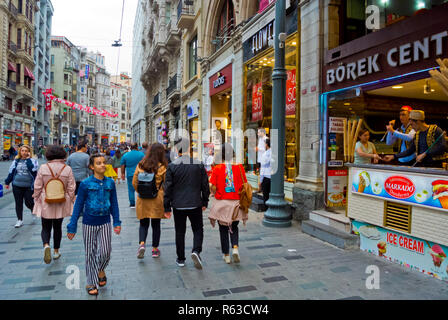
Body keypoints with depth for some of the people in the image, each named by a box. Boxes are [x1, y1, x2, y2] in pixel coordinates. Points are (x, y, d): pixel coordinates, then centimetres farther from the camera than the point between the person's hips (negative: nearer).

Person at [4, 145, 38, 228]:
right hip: (17, 186, 3)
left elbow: (33, 169, -20)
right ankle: (20, 220, 21)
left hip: (29, 186, -3)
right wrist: (7, 182, 19)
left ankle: (34, 210, 34)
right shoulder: (16, 161, 7)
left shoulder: (33, 161, -3)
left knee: (29, 203, -1)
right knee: (18, 203, 8)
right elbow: (11, 172, 15)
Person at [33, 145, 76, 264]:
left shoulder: (43, 168, -8)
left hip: (46, 204, -1)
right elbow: (71, 188, -4)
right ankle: (56, 251, 23)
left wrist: (36, 200, 10)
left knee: (46, 227, 12)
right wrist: (71, 201, 8)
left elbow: (37, 187, -3)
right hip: (61, 204, 1)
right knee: (57, 227, 15)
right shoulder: (67, 169, -8)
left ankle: (46, 245, -14)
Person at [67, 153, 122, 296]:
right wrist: (72, 226, -2)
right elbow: (78, 205, -3)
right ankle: (91, 283, 25)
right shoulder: (85, 184, -9)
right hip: (89, 223, -2)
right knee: (90, 254, 9)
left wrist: (117, 222, 7)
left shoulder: (110, 183, -1)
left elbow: (114, 203, 7)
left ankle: (100, 270, 33)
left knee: (105, 251, 0)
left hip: (105, 223, 2)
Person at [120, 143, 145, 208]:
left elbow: (123, 166, 7)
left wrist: (123, 174, 17)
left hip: (130, 174, 1)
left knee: (131, 189, 8)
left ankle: (132, 204, 10)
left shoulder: (125, 155, 3)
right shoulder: (141, 154, -2)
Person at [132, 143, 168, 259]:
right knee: (156, 225, 11)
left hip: (142, 199, 2)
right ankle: (155, 249, 21)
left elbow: (134, 183, 2)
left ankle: (142, 244, -7)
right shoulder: (162, 167, -10)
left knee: (143, 224, 15)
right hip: (157, 199, -1)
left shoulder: (140, 165, -3)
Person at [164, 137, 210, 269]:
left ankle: (181, 259, 21)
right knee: (198, 229, 15)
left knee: (180, 232, 13)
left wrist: (167, 207, 2)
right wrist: (205, 202, 14)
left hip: (178, 205, 0)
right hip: (195, 204, 0)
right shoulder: (199, 164, -3)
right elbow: (205, 185, 2)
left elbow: (168, 188, -6)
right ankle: (196, 251, -7)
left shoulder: (172, 166, -7)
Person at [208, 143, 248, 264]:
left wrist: (214, 193, 11)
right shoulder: (239, 167, -5)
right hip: (236, 202, 2)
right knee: (234, 227, 20)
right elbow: (244, 185, -3)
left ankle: (226, 255, 19)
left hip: (221, 203, -1)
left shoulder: (217, 168, -10)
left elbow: (213, 188, -10)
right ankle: (235, 247, -1)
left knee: (223, 229, 13)